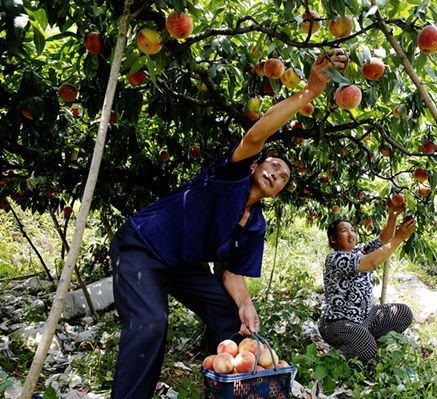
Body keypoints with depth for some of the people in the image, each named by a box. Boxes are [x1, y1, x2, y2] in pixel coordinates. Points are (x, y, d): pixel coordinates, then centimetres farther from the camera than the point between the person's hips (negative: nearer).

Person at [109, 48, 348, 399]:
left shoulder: (256, 228, 2)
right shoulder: (233, 176, -15)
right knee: (151, 324, -28)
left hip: (184, 265, 8)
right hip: (141, 248, -8)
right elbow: (255, 137, -34)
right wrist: (308, 92, -41)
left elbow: (234, 273, 5)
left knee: (229, 313, 4)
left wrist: (245, 304, -17)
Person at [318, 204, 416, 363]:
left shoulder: (358, 252, 6)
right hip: (338, 323, -9)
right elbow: (372, 262, -31)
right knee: (366, 349, -34)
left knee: (404, 313, 1)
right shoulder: (335, 259, -21)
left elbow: (383, 240, -4)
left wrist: (393, 216, -20)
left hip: (364, 316, 9)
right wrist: (399, 237, -30)